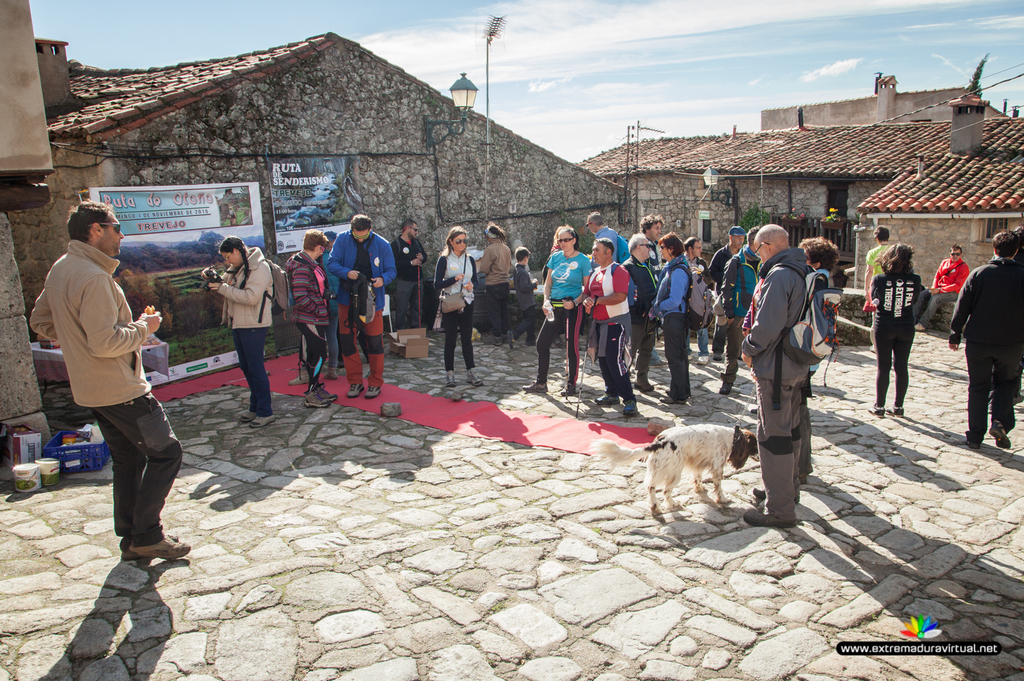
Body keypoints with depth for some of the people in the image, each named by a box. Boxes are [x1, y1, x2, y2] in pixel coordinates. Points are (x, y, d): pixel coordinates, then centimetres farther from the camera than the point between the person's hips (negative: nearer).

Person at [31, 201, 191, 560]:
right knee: (165, 451, 0)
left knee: (127, 457, 17)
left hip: (89, 388, 10)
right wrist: (142, 328, -11)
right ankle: (147, 535, 4)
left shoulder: (60, 270, 10)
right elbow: (105, 343, -26)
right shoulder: (94, 277, -21)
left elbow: (40, 321, 21)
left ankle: (131, 537, 23)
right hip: (119, 388, -10)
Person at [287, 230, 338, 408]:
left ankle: (316, 389, 26)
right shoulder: (302, 266, -19)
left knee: (315, 355, 16)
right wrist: (316, 310, -17)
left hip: (315, 318, 10)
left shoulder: (308, 263, 13)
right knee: (318, 355, -5)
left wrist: (322, 310, 15)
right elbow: (300, 296, -25)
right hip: (309, 319, -10)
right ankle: (311, 395, 3)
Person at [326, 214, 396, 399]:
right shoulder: (343, 239, -3)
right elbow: (331, 263, -4)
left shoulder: (381, 244, -5)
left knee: (374, 340, 1)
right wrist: (346, 272, -24)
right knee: (346, 339, 4)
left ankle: (375, 382, 15)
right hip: (347, 298, 2)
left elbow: (391, 270, -1)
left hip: (372, 299, -1)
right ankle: (355, 381, 18)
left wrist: (383, 279, -24)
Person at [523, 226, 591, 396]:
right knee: (542, 343, 5)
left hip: (572, 307, -5)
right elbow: (548, 282, 12)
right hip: (554, 307, 5)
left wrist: (575, 302, -19)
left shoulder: (583, 260, -5)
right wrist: (546, 300, -3)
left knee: (572, 346, 0)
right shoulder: (555, 257, 8)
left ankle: (571, 384, 14)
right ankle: (541, 383, 17)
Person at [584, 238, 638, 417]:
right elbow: (587, 292, 17)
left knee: (615, 362, -14)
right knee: (603, 360, 13)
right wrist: (587, 300, -7)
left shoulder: (618, 270, -12)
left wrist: (597, 300, -20)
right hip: (599, 322, 9)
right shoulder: (594, 272, 14)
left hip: (616, 323, -9)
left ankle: (629, 400, -8)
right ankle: (612, 394, 27)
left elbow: (620, 296, -24)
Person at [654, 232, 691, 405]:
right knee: (679, 355, 18)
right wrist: (658, 305, 9)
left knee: (675, 356, -2)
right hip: (674, 318, 10)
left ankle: (678, 395, 5)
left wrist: (658, 307, -11)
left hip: (674, 318, -10)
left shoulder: (678, 271, -19)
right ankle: (683, 391, 30)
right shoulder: (671, 267, 11)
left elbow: (674, 300, -24)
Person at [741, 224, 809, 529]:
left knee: (773, 435, -4)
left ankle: (780, 509, 2)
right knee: (789, 429, 21)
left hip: (776, 368, -10)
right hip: (796, 365, 10)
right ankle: (788, 488, 38)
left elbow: (768, 325, -27)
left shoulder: (778, 275, -20)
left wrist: (749, 349, -9)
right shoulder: (802, 273, 12)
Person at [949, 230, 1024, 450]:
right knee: (1005, 383, 19)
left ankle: (975, 436, 11)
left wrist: (955, 335, 4)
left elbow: (962, 307, -4)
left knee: (978, 387, 9)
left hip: (978, 341, 0)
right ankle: (1000, 422, -2)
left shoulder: (978, 274, -6)